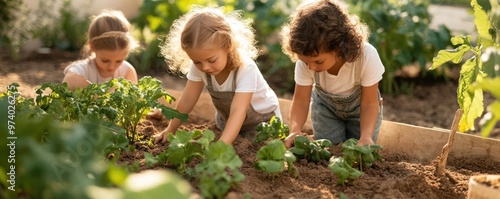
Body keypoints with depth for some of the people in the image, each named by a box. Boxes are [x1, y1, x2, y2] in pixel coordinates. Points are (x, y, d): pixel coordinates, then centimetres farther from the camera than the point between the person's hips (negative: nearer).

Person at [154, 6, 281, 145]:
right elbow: (187, 101, -12)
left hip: (262, 120, -4)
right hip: (227, 120, 4)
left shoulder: (246, 69, -39)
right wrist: (170, 130, -9)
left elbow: (237, 112, -48)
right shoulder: (199, 66, -23)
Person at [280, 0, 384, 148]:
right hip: (326, 105, 1)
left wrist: (366, 136, -44)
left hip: (359, 106, -1)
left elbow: (369, 103, -28)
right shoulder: (305, 61, -34)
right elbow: (300, 101, -26)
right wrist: (295, 130, -45)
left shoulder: (367, 57, -39)